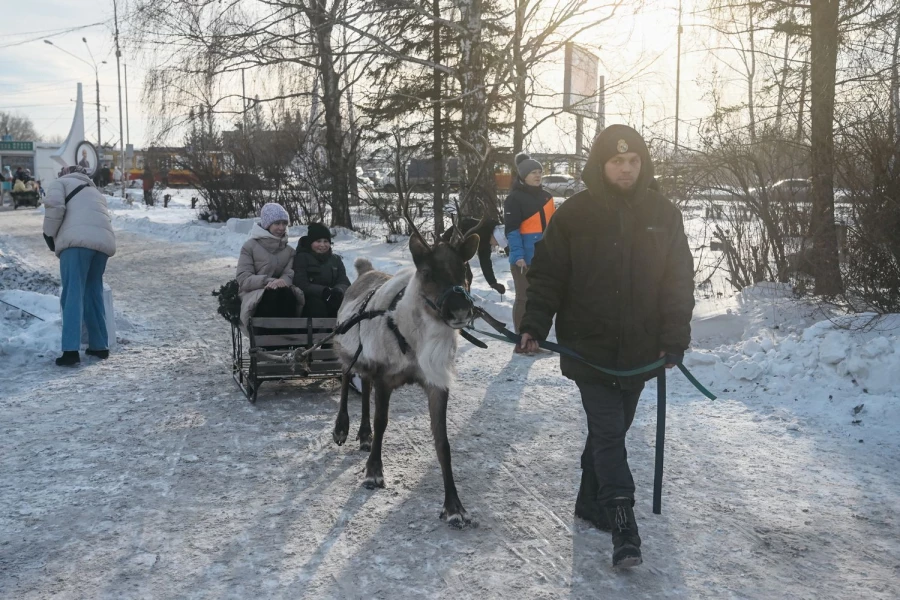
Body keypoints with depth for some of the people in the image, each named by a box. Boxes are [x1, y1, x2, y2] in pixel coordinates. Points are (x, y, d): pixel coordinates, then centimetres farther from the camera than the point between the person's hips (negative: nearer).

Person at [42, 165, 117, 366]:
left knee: (72, 294, -7)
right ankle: (100, 346, 19)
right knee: (94, 293, 16)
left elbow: (54, 206, 0)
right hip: (103, 242, 6)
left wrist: (49, 235, 12)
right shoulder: (95, 192, 38)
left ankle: (71, 350, -15)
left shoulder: (60, 183, 21)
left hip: (77, 240, -6)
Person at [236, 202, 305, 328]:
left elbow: (289, 274, 3)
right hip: (254, 296, -3)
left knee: (288, 294, -34)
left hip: (281, 292, 3)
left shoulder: (289, 250, 19)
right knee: (273, 295, -37)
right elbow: (243, 279, -5)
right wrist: (268, 281, -22)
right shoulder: (250, 246, 5)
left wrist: (282, 281, -23)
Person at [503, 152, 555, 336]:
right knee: (524, 298, -1)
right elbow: (511, 230, -12)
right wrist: (518, 256, -20)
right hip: (525, 259, -6)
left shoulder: (546, 196, 14)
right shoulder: (514, 198, -6)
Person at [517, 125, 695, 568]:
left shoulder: (663, 215, 4)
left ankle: (591, 502, 30)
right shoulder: (575, 214, -3)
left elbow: (679, 281, 6)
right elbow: (547, 276, -2)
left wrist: (674, 339, -1)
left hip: (639, 351, 3)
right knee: (609, 434, -7)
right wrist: (534, 325, -14)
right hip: (588, 348, -3)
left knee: (611, 431, 14)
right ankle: (623, 524, -2)